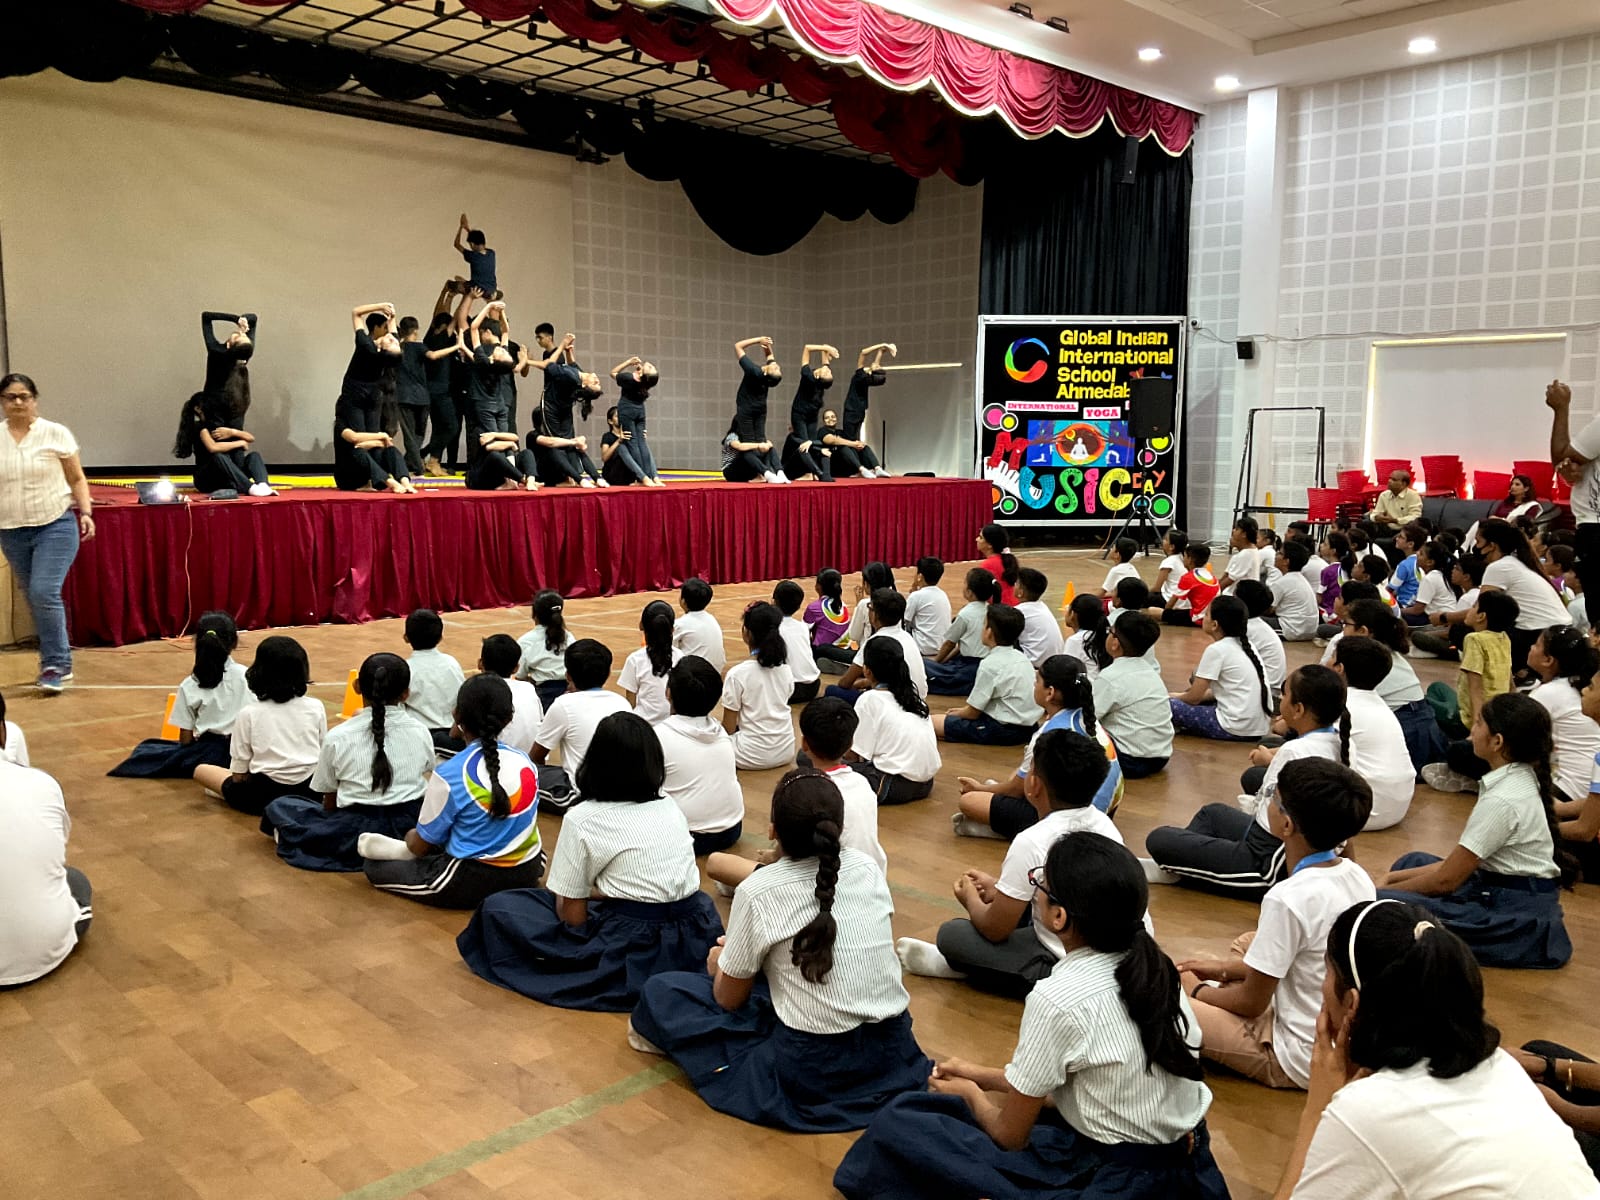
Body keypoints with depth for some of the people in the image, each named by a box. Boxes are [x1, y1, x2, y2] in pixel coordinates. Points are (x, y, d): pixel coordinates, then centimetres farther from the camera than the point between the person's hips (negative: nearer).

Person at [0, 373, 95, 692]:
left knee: (44, 593, -16)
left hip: (55, 525, -3)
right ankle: (58, 663, 22)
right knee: (35, 599, 10)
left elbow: (77, 479, 5)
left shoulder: (56, 433, -1)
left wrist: (86, 513, -7)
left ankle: (55, 665, -6)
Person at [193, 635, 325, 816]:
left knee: (201, 771, 18)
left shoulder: (248, 714, -7)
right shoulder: (316, 707, -2)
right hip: (310, 791, 3)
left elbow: (239, 776, -4)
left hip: (265, 795, -3)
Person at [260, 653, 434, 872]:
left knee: (278, 807, 16)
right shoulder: (420, 732, 0)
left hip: (358, 833, -1)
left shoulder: (338, 737, -5)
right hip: (413, 827, 1)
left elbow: (329, 803, 3)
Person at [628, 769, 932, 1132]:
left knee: (660, 992, 6)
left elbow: (728, 998, -2)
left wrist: (720, 964, 22)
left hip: (812, 1069, -6)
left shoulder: (757, 892, -14)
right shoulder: (867, 867, -1)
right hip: (894, 1050, 6)